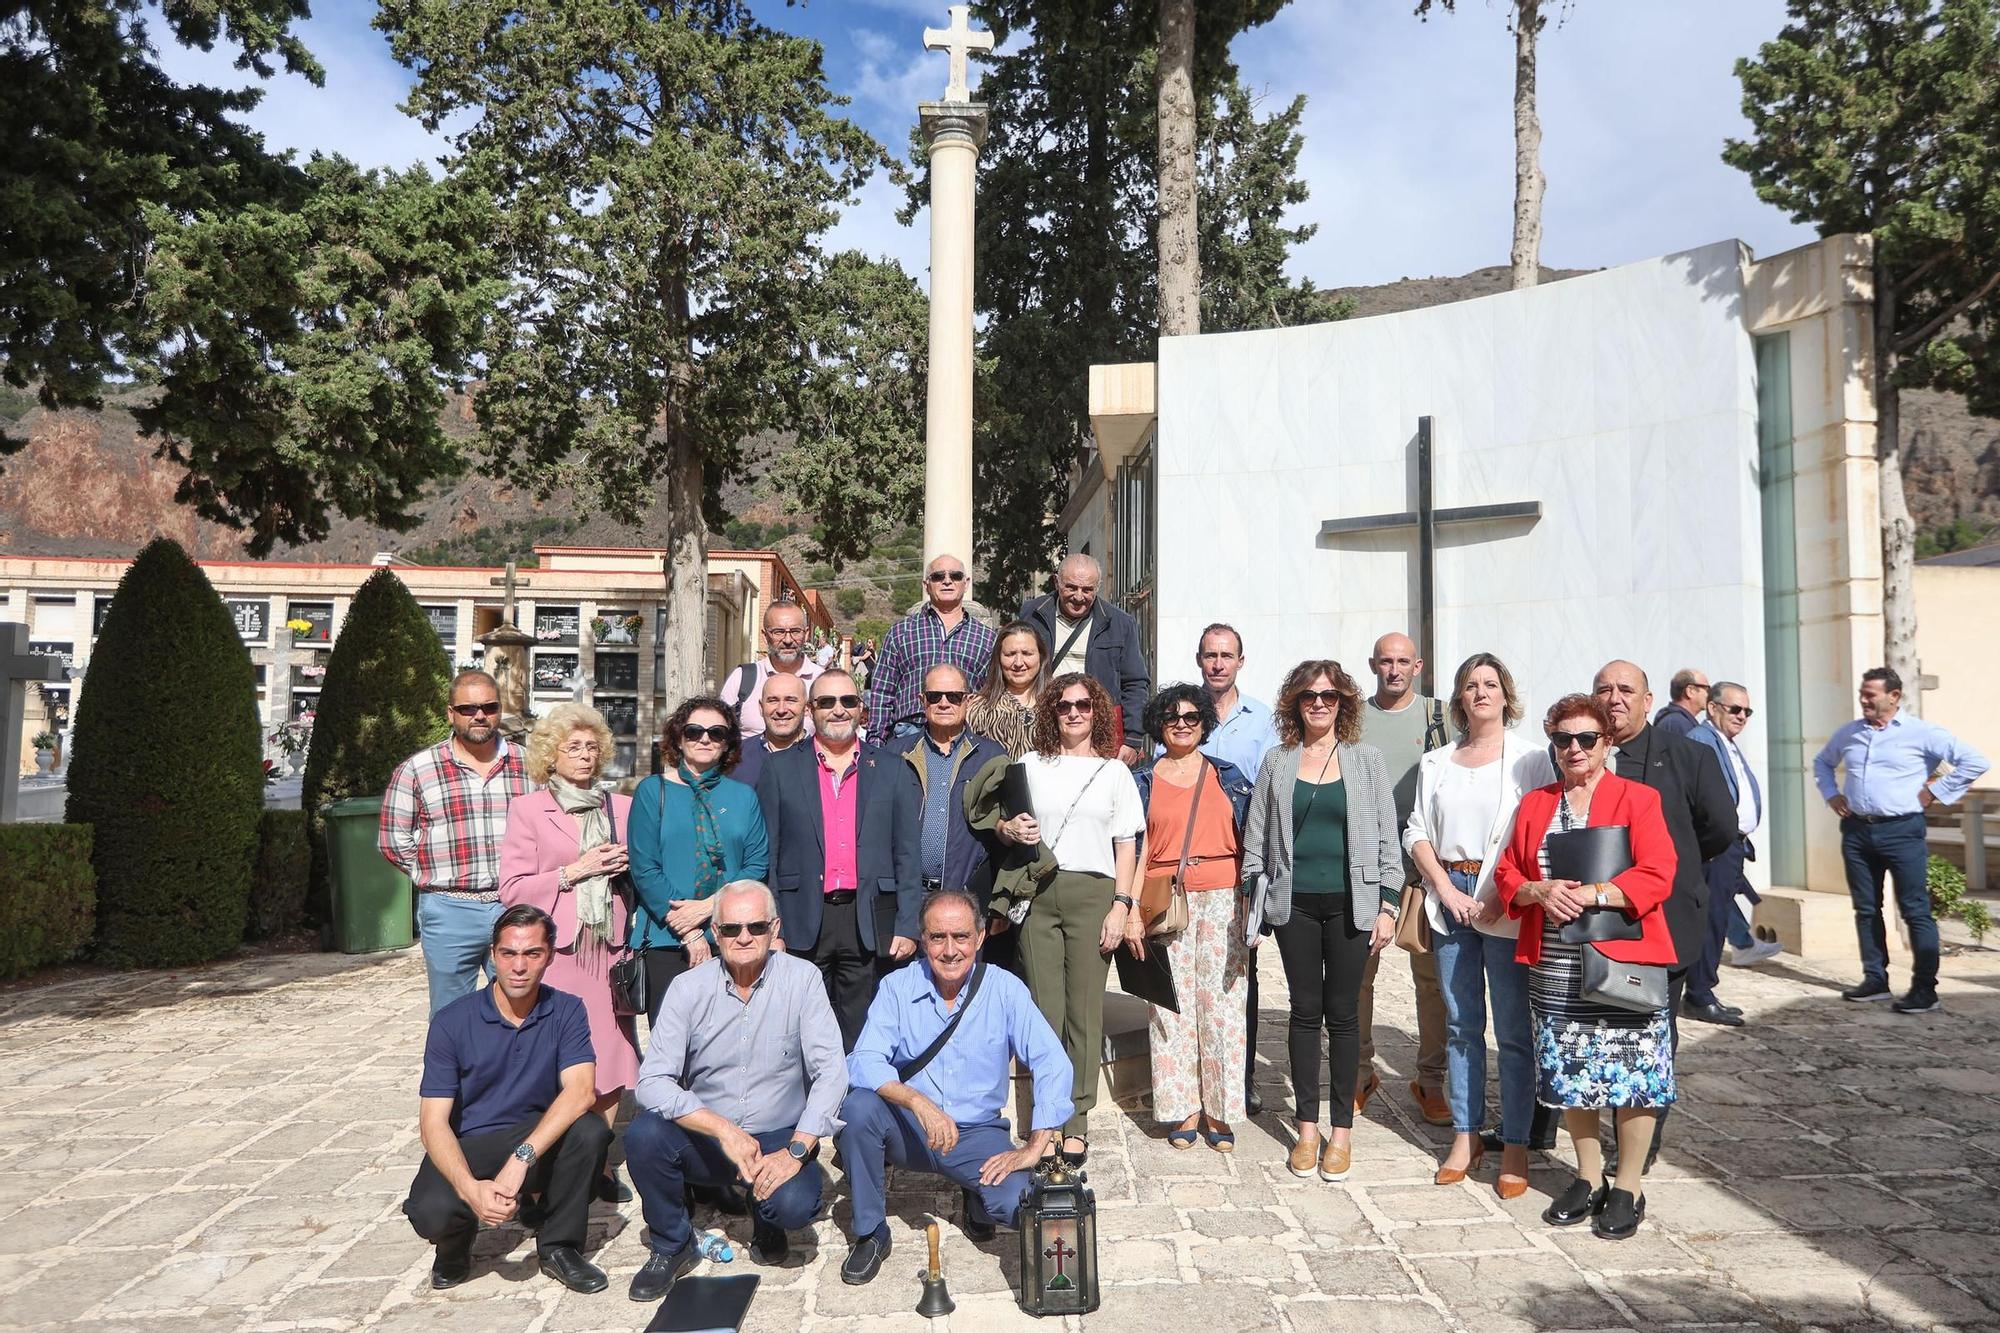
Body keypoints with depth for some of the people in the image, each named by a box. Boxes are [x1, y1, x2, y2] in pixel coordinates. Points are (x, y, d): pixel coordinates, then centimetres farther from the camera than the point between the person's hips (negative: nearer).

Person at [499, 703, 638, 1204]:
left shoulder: (621, 807, 14)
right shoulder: (528, 809, 5)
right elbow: (512, 889, -2)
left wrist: (628, 867, 1)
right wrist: (576, 870, -10)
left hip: (609, 949, 3)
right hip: (555, 951, -3)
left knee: (611, 1057, 2)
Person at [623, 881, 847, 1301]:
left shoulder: (802, 979, -9)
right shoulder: (688, 987, -6)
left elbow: (831, 1072, -13)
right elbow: (652, 1081, -14)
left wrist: (795, 1151, -24)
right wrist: (723, 1130, -26)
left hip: (778, 1138, -1)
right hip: (704, 1138, 2)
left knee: (795, 1205, -30)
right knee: (643, 1133, -26)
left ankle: (765, 1217, 10)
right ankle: (671, 1246, 2)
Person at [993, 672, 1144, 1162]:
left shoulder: (1114, 771, 11)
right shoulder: (1031, 766, 13)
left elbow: (1127, 846, 7)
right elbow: (1000, 822, 16)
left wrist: (1121, 905, -3)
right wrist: (1010, 829, -7)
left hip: (1092, 894, -1)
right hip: (1038, 894, 1)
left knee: (1085, 1011, 0)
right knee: (1043, 1010, 0)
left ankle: (1076, 1122, 9)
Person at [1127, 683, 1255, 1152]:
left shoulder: (1228, 776, 10)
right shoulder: (1144, 781, 8)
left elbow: (1246, 846, 9)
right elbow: (1135, 850, 4)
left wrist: (1251, 909, 3)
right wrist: (1132, 912, -3)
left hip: (1222, 901, 0)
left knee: (1222, 1001, -2)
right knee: (1173, 1003, -1)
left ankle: (1219, 1110, 8)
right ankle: (1184, 1108, 10)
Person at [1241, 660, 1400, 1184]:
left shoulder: (1366, 760, 3)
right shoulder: (1277, 763, 6)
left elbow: (1387, 837, 3)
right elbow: (1255, 840, 8)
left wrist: (1387, 905, -4)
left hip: (1350, 903, -1)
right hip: (1294, 904, 1)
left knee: (1343, 1014, 5)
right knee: (1306, 1012, 8)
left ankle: (1341, 1130, 17)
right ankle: (1307, 1126, 19)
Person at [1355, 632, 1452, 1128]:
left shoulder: (1439, 715, 6)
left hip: (1424, 863, -1)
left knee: (1432, 973, 3)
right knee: (1356, 972, 5)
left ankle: (1430, 1081, 16)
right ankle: (1360, 1074, 19)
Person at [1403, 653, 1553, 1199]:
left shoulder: (1530, 759, 0)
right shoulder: (1436, 762, 13)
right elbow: (1417, 832, 10)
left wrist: (1500, 897, -14)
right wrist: (1447, 890, -4)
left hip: (1507, 906, -4)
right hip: (1450, 898, 4)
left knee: (1514, 1029, 0)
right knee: (1460, 1024, 10)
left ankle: (1515, 1145, 9)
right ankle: (1466, 1134, 20)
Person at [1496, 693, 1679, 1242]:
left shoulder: (1639, 799, -1)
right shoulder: (1534, 804, 12)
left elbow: (1656, 877, -11)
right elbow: (1508, 875, 10)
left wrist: (1592, 895, -21)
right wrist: (1540, 892, -10)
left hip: (1623, 962, -4)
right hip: (1554, 969, 4)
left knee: (1633, 1073, 2)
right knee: (1567, 1074, 10)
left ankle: (1629, 1187, 19)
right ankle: (1589, 1178, 28)